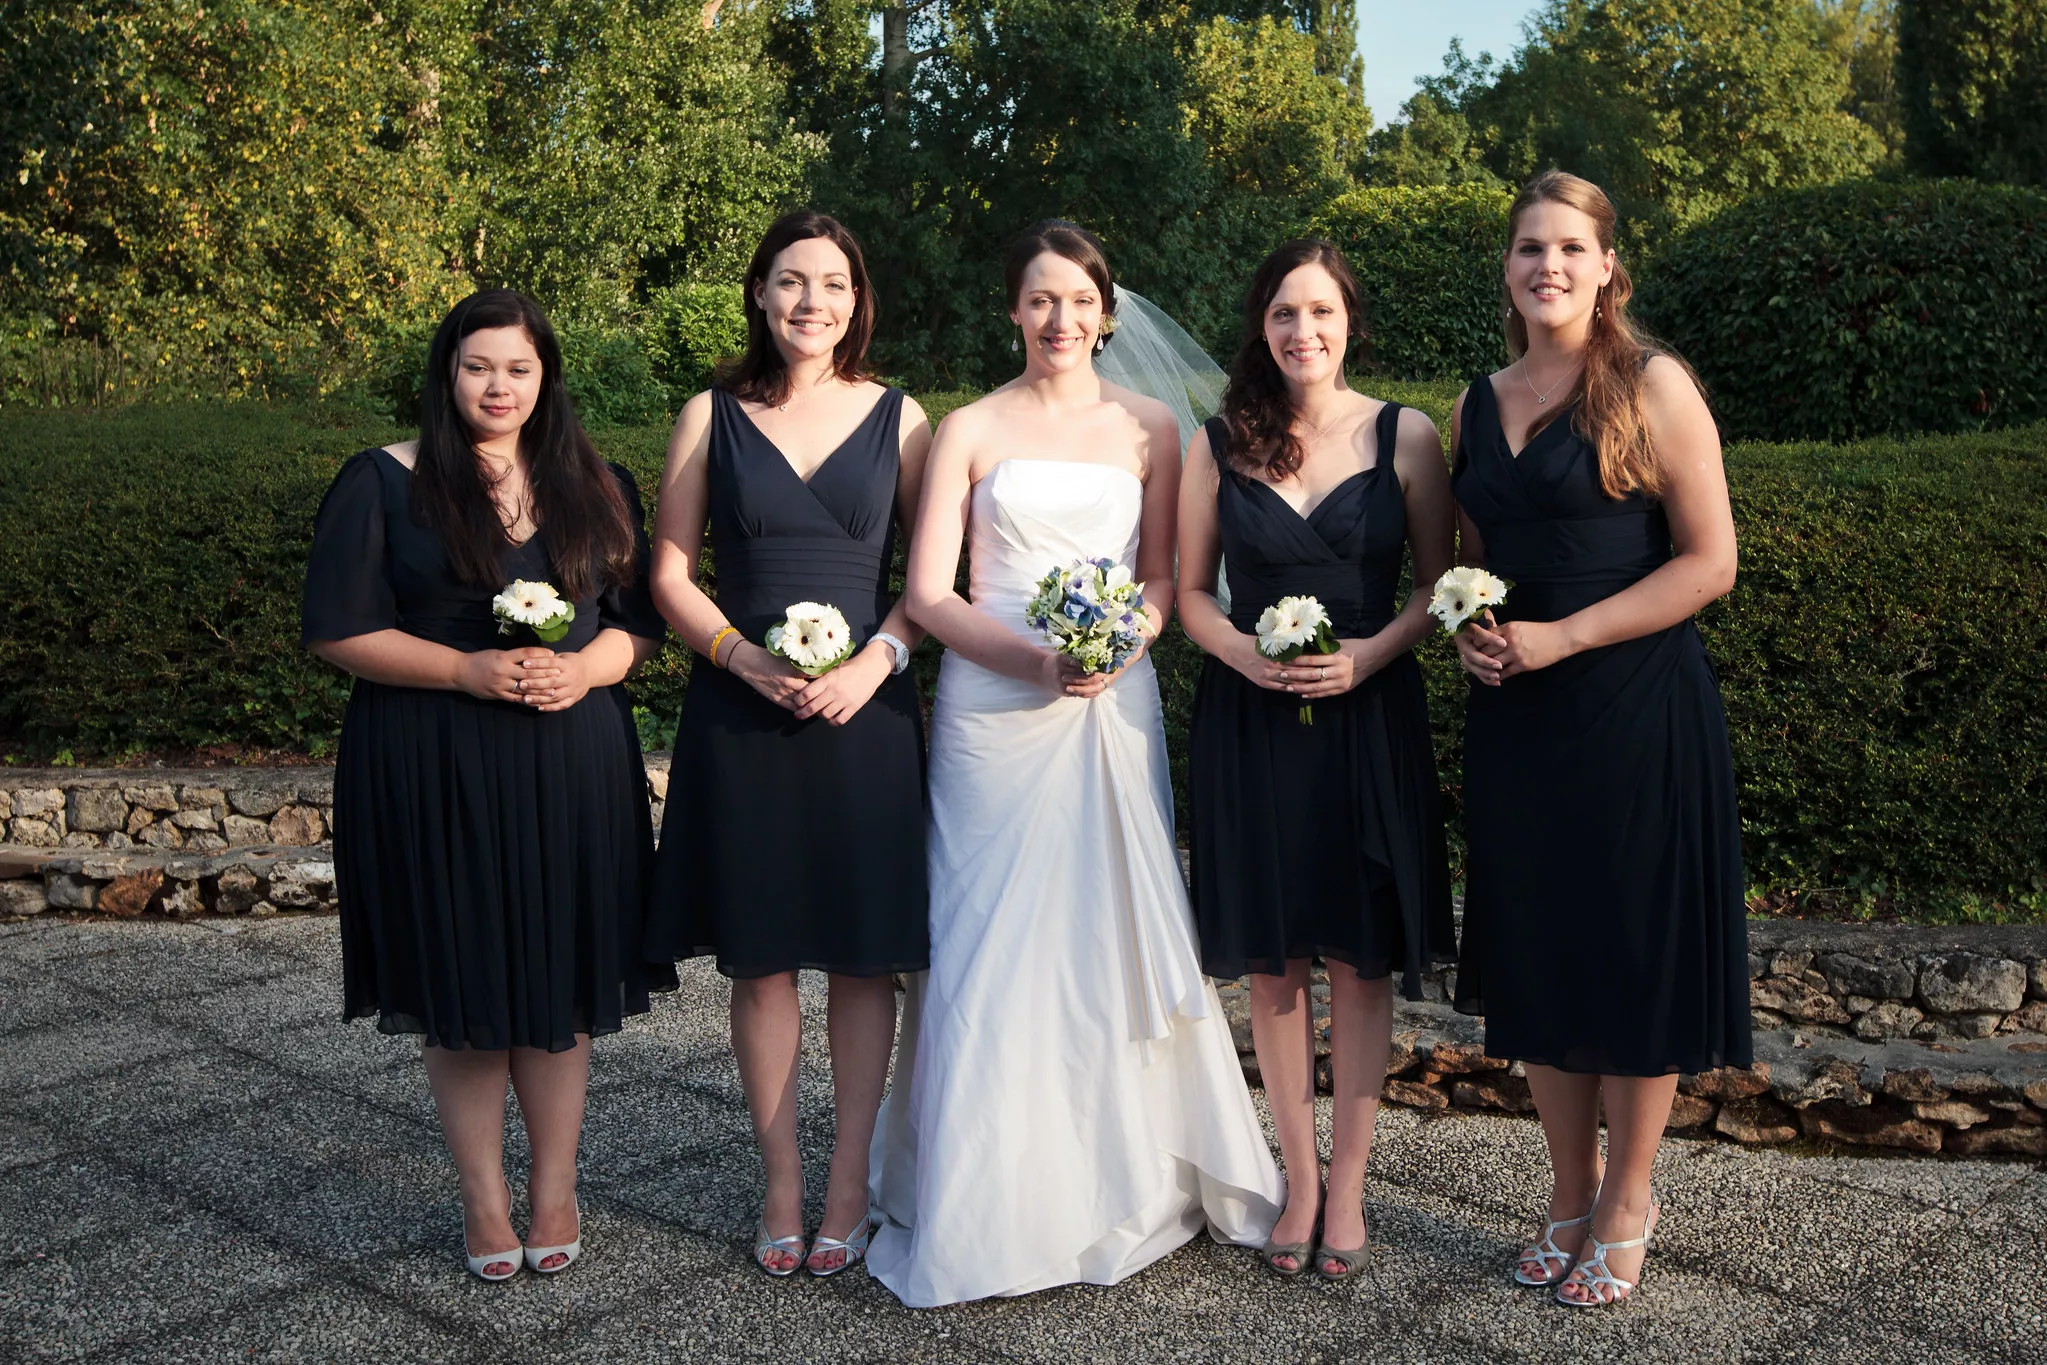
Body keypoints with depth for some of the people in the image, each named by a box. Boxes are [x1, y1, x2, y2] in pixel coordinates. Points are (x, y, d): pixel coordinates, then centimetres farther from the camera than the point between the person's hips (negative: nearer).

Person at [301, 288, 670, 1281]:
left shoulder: (596, 487, 9)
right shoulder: (385, 483, 0)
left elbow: (642, 619, 10)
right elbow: (338, 629, -4)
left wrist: (584, 669, -12)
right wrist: (469, 670, -16)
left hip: (570, 765, 2)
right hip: (434, 772, -2)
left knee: (559, 979, 7)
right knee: (461, 985, 6)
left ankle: (554, 1190, 22)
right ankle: (484, 1198, 21)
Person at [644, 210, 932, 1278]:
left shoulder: (898, 419, 6)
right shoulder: (712, 418, 5)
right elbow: (670, 571, 5)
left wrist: (876, 658, -11)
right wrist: (746, 658, -11)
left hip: (866, 713, 0)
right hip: (740, 716, 0)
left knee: (863, 954, 4)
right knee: (759, 959, 6)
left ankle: (849, 1183, 18)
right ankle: (782, 1186, 19)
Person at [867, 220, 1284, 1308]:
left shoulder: (1149, 429, 9)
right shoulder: (969, 430, 4)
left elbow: (1166, 577, 8)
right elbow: (928, 593, -1)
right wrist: (1037, 659, -14)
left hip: (1115, 703, 1)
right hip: (991, 707, -1)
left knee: (1113, 933, 4)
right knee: (994, 944, 0)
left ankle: (1129, 1181, 21)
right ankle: (989, 1198, 13)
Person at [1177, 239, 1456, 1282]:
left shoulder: (1404, 436, 0)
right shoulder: (1218, 445, 2)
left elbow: (1438, 587, 3)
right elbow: (1191, 592, 6)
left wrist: (1367, 656, -14)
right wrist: (1245, 653, -13)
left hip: (1368, 716, -1)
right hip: (1249, 721, 1)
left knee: (1361, 958, 5)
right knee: (1272, 961, 7)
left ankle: (1348, 1183, 19)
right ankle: (1299, 1178, 22)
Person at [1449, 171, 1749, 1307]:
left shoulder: (1653, 387, -6)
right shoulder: (1479, 405, 11)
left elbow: (1709, 560, -10)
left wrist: (1560, 637, -16)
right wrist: (1467, 631, -1)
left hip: (1636, 710, -5)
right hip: (1514, 718, 5)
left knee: (1634, 951, 4)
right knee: (1535, 951, 10)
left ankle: (1627, 1202, 23)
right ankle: (1568, 1195, 28)